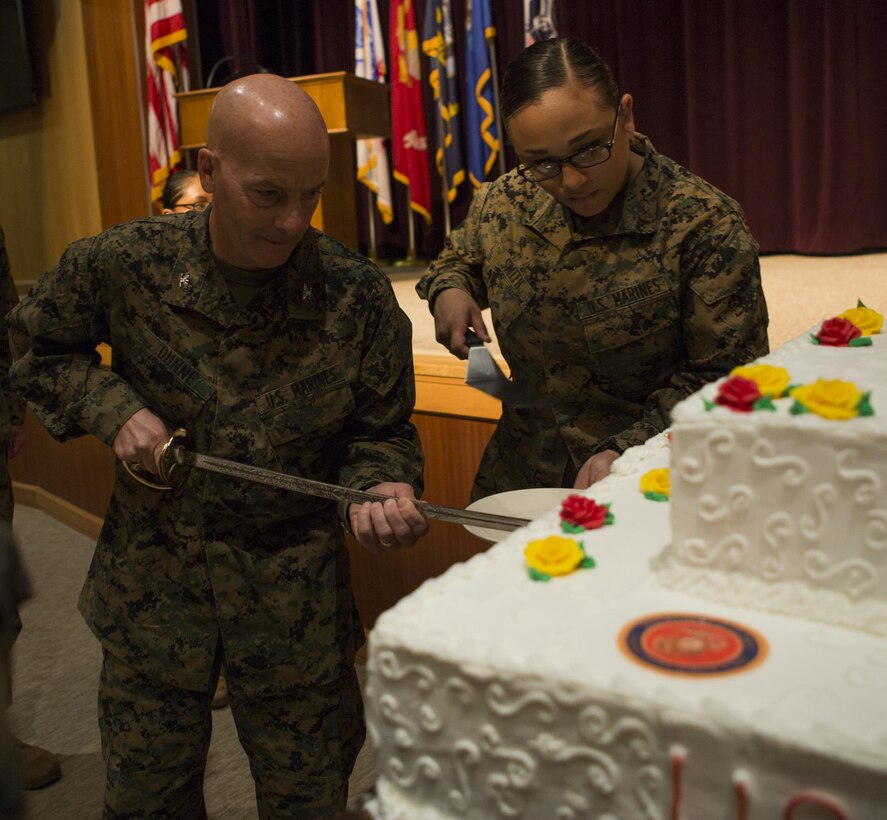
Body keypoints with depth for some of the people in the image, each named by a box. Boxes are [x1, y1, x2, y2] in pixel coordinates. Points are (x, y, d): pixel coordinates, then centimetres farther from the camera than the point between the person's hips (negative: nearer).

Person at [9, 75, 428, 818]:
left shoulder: (359, 295, -15)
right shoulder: (123, 264, -12)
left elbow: (380, 430, -3)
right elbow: (40, 347, 6)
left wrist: (378, 490, -24)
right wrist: (112, 407, -11)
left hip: (295, 589, -1)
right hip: (152, 579, 1)